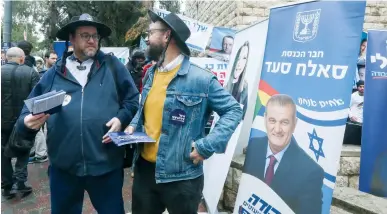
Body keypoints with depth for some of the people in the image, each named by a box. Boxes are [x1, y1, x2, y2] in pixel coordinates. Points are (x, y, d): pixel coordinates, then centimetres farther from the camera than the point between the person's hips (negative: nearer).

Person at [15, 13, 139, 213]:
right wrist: (28, 121, -12)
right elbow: (31, 107, 9)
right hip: (63, 166, 2)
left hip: (106, 164, -2)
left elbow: (133, 99, 5)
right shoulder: (55, 72, 8)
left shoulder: (112, 66, 3)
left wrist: (121, 118, -12)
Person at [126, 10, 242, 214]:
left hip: (181, 175, -6)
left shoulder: (200, 78, -16)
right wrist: (134, 125, 1)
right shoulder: (151, 73, 6)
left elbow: (233, 110, -12)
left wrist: (207, 146, -20)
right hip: (144, 168, 7)